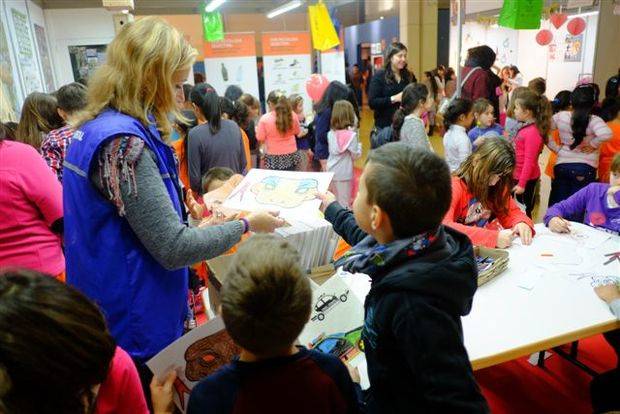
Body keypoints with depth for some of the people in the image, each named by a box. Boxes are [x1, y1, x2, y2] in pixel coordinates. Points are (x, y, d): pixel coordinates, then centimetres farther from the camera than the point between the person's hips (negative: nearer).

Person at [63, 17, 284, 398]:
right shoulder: (123, 141, -26)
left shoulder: (97, 125, 5)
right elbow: (173, 248, -26)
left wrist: (194, 217, 16)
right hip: (134, 323, -9)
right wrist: (246, 224, -15)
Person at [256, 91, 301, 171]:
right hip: (291, 155, 3)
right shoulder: (292, 115, -5)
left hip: (273, 158, -3)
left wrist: (257, 130, 14)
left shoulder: (265, 118, -13)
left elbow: (260, 138, -5)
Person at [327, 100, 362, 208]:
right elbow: (355, 155, -10)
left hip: (331, 171, 5)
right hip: (344, 173, -5)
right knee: (344, 202, 4)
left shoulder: (331, 134, -2)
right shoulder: (351, 135, -16)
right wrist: (359, 145, 10)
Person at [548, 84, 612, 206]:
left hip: (561, 166, 3)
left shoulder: (560, 116, -6)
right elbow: (606, 134, -31)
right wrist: (592, 144, -13)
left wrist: (556, 148, 3)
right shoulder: (594, 120, -15)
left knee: (557, 203, 14)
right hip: (585, 168, -3)